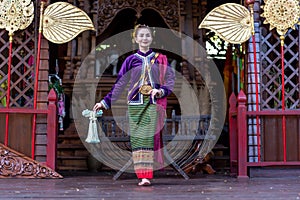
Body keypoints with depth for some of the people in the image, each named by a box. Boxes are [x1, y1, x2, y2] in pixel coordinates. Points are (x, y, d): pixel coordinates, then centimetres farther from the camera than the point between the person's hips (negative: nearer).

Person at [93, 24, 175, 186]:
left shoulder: (160, 59, 9)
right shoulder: (131, 60, 9)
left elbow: (170, 79, 6)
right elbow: (120, 84, 10)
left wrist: (161, 91, -15)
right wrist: (105, 102, 7)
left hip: (153, 103, -1)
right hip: (135, 104, 1)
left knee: (149, 137, -9)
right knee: (137, 138, -4)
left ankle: (147, 175, -10)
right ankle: (142, 174, 0)